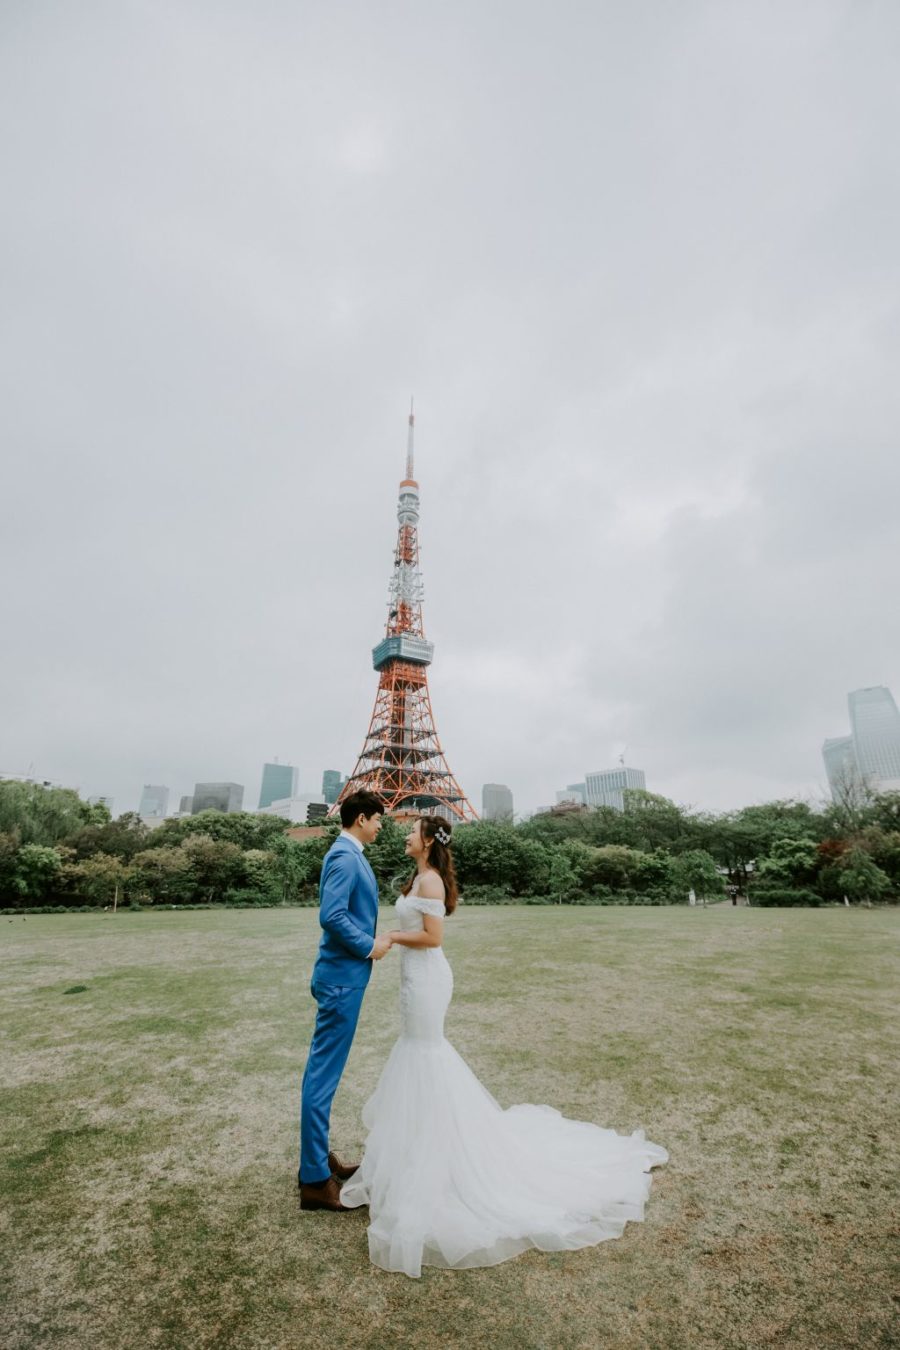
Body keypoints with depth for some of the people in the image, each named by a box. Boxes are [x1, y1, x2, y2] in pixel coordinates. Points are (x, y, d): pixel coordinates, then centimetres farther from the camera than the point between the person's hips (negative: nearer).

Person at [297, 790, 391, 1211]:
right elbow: (331, 915, -28)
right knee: (324, 1074, 2)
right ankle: (314, 1179, 15)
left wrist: (369, 944, 12)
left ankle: (318, 1156, 34)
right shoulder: (345, 857, -20)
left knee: (324, 1070, 19)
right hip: (343, 977, -10)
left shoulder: (350, 855, 11)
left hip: (344, 975, 10)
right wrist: (369, 947, -17)